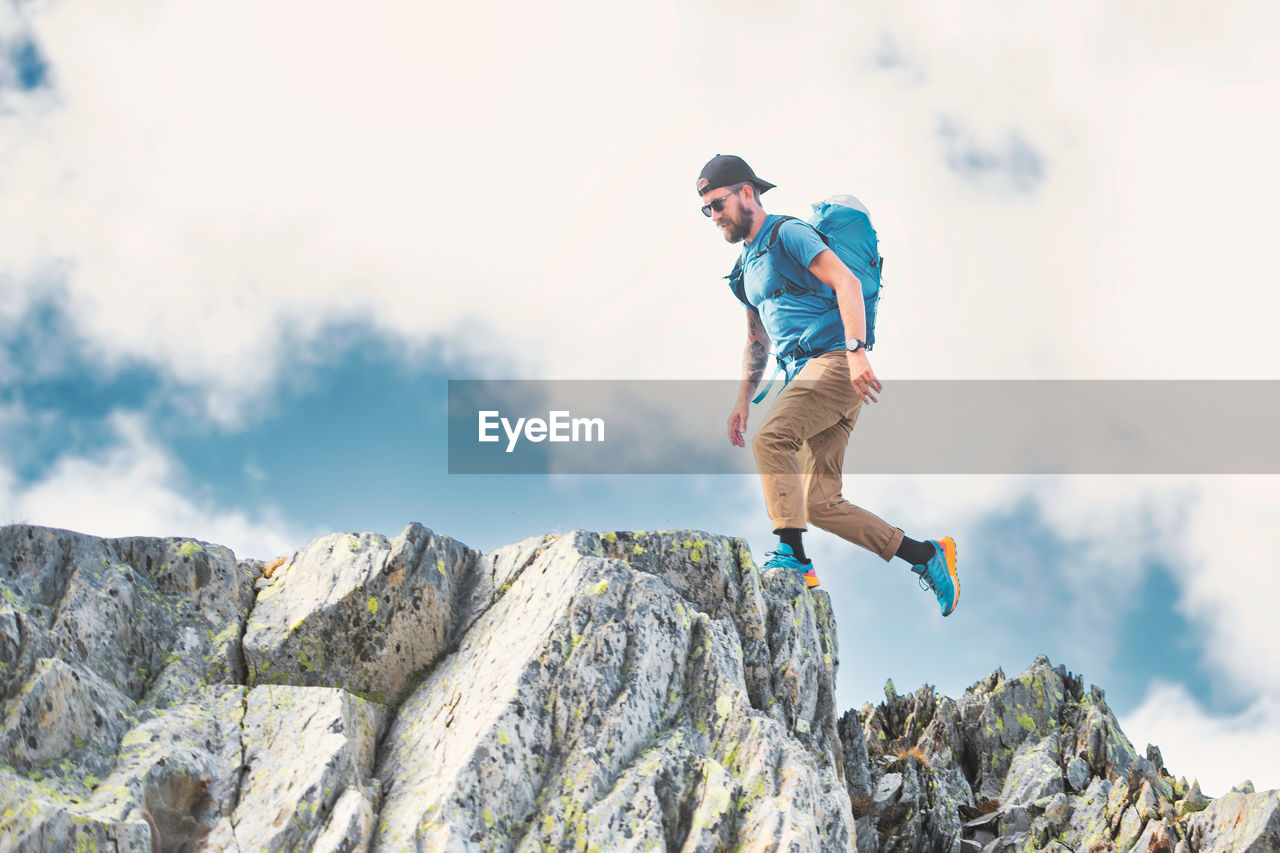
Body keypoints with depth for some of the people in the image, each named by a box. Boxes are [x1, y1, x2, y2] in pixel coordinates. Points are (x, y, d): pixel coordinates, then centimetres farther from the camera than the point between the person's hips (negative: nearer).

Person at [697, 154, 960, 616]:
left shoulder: (788, 234, -2)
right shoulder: (748, 264, 24)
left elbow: (846, 283, -16)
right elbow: (757, 340, 33)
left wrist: (856, 350, -27)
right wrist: (742, 399, 24)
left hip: (835, 360, -9)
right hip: (806, 374, 9)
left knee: (771, 437, -29)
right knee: (820, 504, 1)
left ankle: (792, 557, -30)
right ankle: (926, 555, 8)